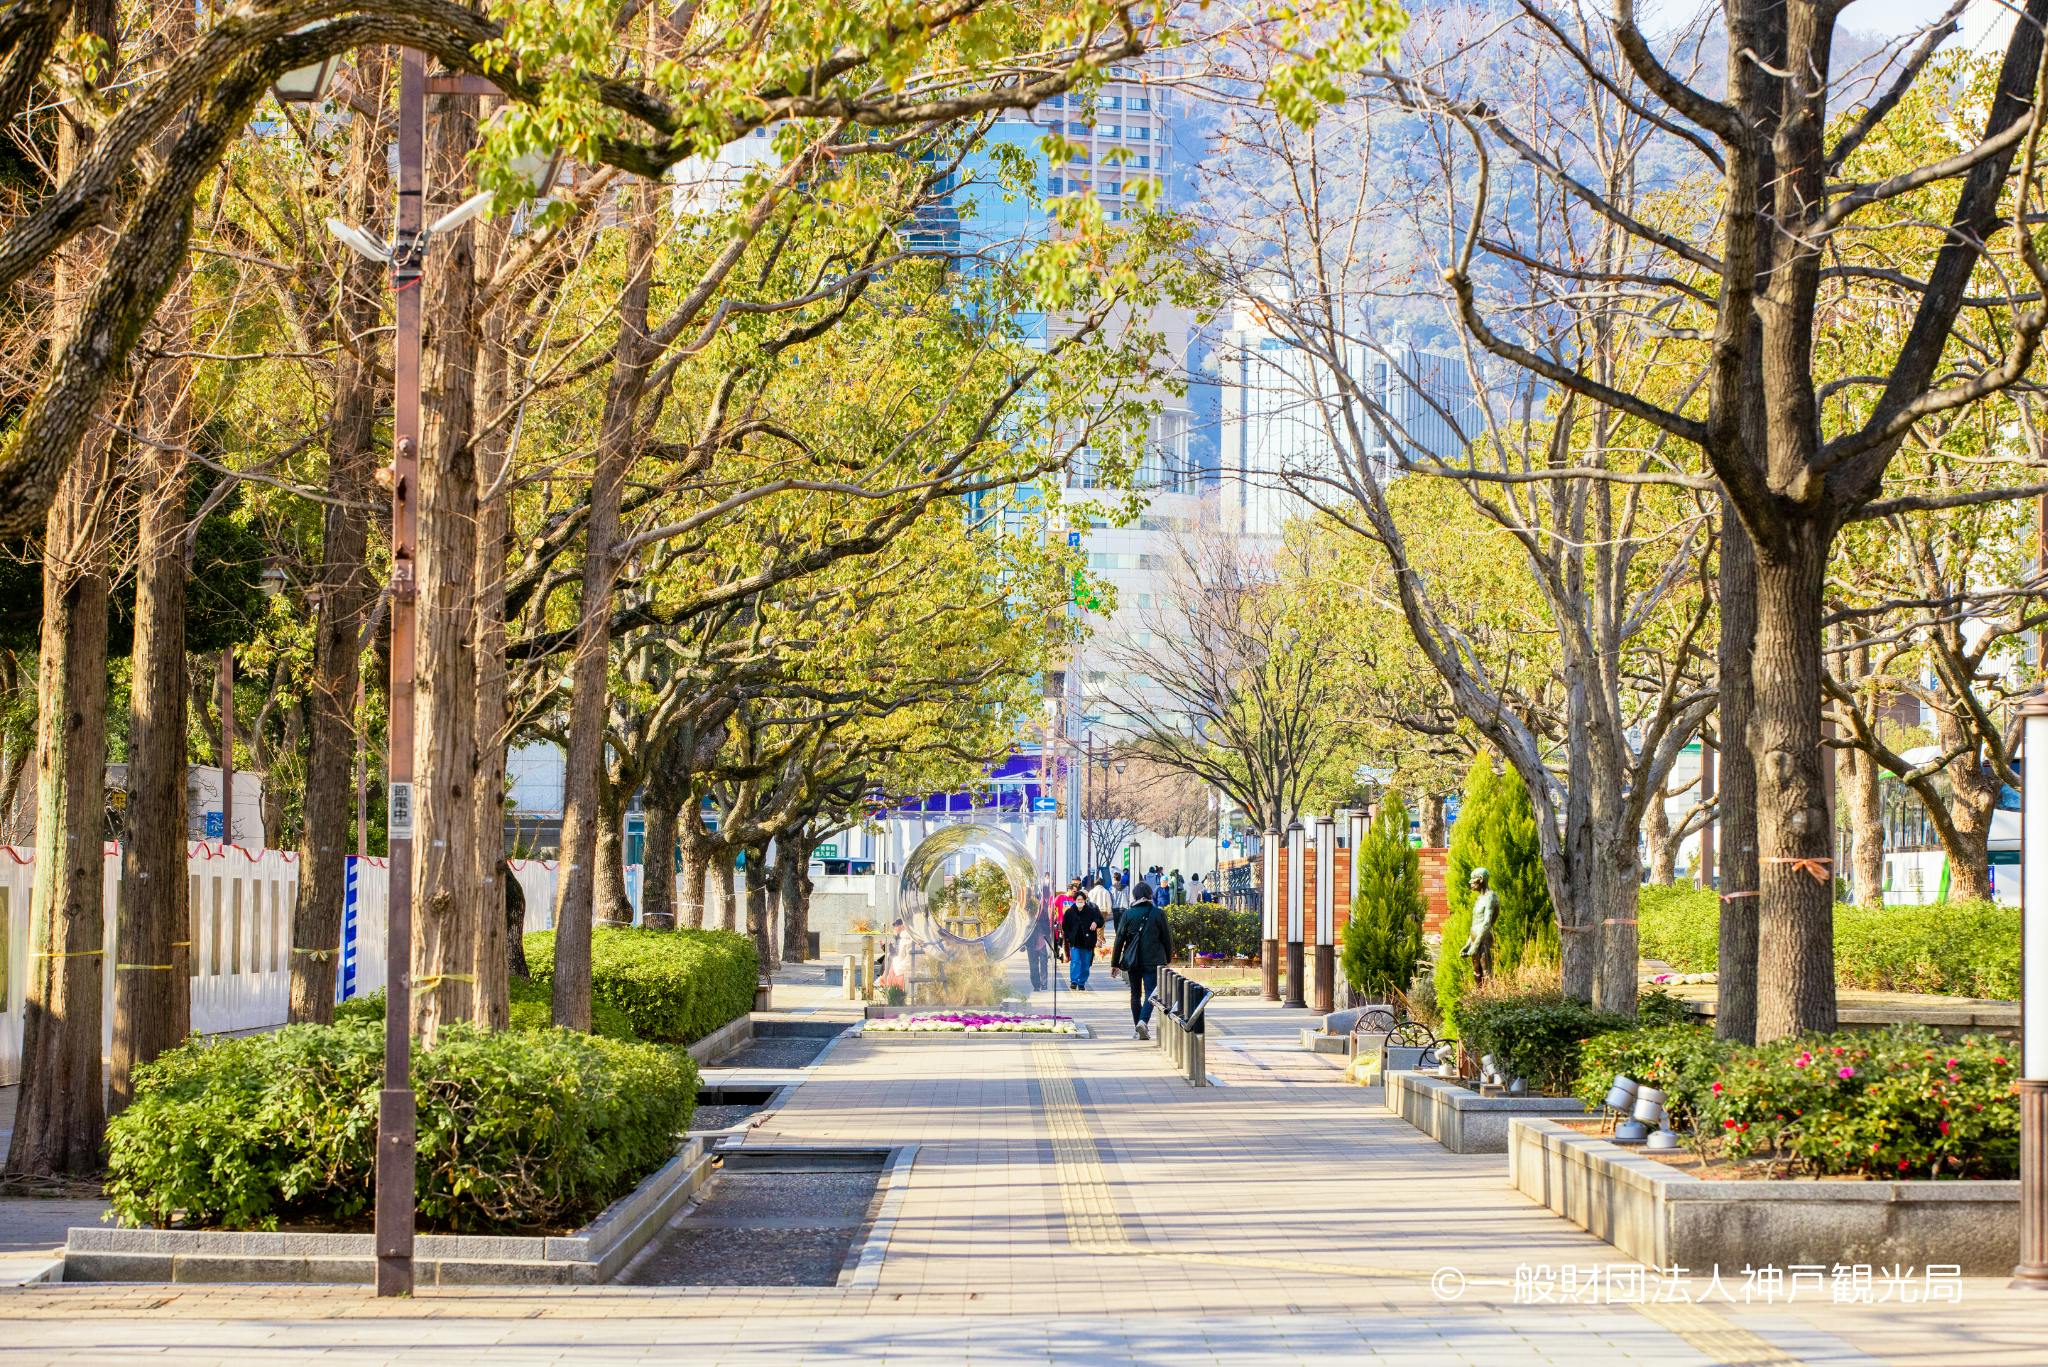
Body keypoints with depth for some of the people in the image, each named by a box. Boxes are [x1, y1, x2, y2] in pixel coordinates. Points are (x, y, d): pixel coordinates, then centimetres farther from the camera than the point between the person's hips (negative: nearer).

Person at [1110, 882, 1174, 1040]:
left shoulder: (1128, 914, -1)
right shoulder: (1158, 914, -3)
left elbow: (1119, 940, 0)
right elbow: (1167, 938, 3)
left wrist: (1114, 963, 5)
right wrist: (1168, 959, 17)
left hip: (1132, 961, 2)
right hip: (1153, 961, -2)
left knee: (1135, 994, 14)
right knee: (1150, 993, -2)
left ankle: (1137, 1027, 17)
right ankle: (1143, 1021, -25)